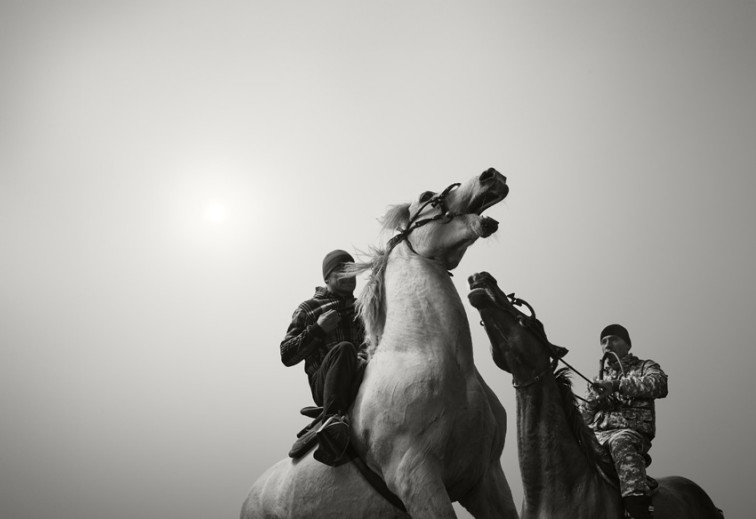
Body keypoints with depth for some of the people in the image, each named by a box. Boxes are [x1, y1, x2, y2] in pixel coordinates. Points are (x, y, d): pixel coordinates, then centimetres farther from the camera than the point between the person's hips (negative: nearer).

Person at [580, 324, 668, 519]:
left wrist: (617, 384, -17)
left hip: (630, 431, -5)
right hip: (595, 433, 5)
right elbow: (584, 416, 27)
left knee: (621, 443, -41)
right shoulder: (599, 378, 31)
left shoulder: (644, 367, 17)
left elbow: (659, 385, -9)